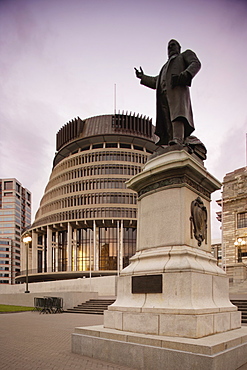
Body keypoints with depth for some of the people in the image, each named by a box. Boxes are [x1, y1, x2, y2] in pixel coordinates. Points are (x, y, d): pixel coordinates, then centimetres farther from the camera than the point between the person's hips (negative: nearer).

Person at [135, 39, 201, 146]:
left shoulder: (186, 54, 30)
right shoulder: (165, 66, 45)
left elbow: (196, 63, 8)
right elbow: (155, 82, 37)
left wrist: (186, 74, -12)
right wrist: (142, 77, 30)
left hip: (177, 88, -5)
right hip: (163, 93, 6)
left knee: (177, 113, -31)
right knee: (167, 121, -15)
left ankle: (177, 141, -52)